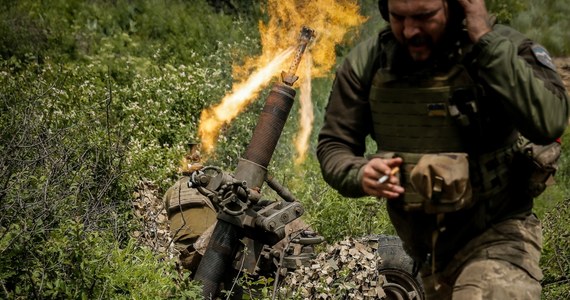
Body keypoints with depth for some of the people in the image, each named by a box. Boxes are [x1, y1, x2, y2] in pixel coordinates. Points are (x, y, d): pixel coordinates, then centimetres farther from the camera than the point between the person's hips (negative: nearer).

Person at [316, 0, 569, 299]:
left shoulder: (500, 48, -16)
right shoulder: (366, 63, -7)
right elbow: (333, 145, 0)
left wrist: (484, 39, -30)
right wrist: (360, 174, -23)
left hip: (495, 236, -4)